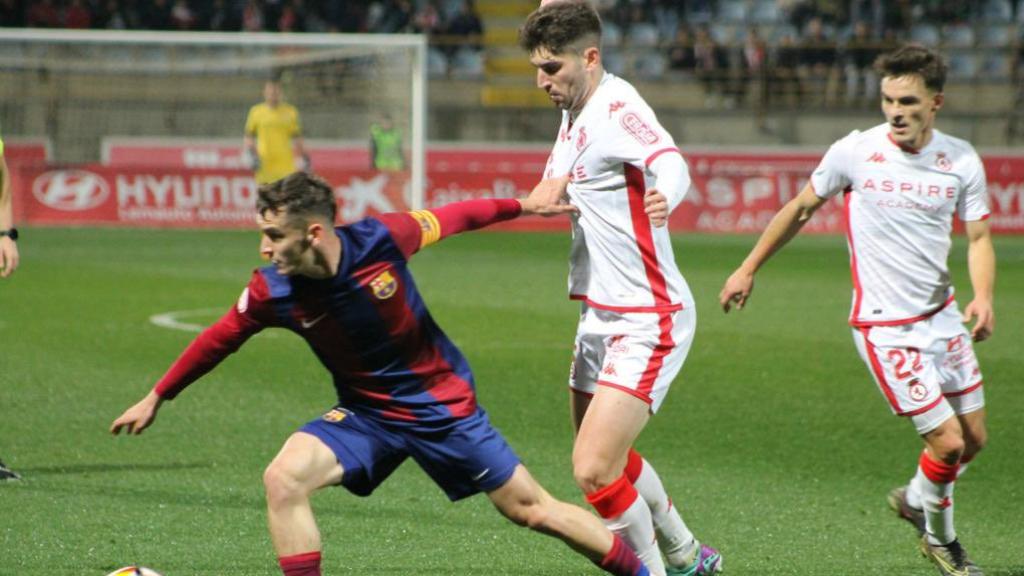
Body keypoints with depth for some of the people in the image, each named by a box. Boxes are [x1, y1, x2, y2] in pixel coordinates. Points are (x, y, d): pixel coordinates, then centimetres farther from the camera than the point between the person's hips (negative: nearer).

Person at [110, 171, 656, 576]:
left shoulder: (380, 239, -24)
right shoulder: (272, 292, -17)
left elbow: (449, 217, -5)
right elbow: (219, 339, 0)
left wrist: (522, 204, 4)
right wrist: (156, 398, 8)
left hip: (443, 404, -2)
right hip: (366, 414, 2)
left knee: (530, 509, 4)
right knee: (284, 478, -22)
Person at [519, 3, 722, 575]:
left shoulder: (617, 109, -22)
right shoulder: (577, 113, 6)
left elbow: (669, 161, -44)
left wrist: (664, 197, -65)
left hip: (646, 322, -10)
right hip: (602, 315, 10)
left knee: (595, 470, -18)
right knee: (610, 460, 24)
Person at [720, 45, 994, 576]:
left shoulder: (961, 160, -5)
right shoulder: (855, 153, -12)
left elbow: (978, 237, 0)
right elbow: (800, 209, 3)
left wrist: (983, 298, -20)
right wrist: (748, 269, 8)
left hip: (942, 316, 5)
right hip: (884, 328, -5)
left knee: (974, 438, 13)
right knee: (948, 443, -9)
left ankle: (915, 500, 43)